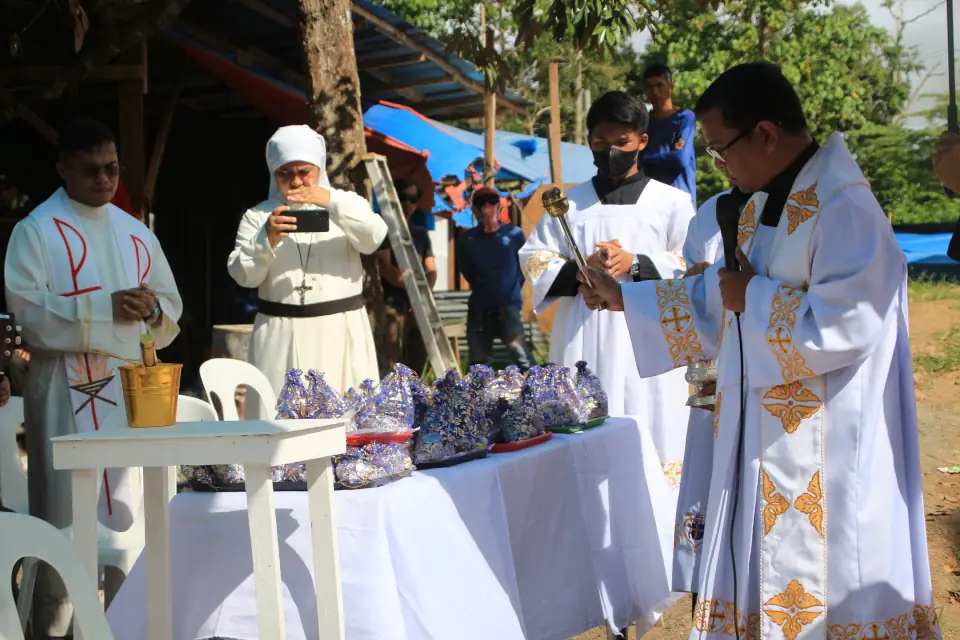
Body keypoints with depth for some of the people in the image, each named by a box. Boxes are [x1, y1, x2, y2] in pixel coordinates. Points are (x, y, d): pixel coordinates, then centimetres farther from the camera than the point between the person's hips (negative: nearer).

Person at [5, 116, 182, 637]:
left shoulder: (135, 233, 16)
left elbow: (171, 306, 18)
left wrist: (152, 308, -6)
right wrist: (106, 306, -20)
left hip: (134, 386, 6)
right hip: (68, 390, -5)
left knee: (132, 508, 8)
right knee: (66, 513, -7)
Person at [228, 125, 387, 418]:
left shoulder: (345, 207, 11)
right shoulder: (258, 216, 10)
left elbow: (373, 237, -10)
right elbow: (243, 275, -2)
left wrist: (331, 201, -24)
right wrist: (267, 239, -21)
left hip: (340, 333, 0)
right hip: (282, 336, 0)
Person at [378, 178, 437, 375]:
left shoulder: (421, 232, 18)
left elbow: (431, 270, 14)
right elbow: (385, 268, -9)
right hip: (393, 305, -6)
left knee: (418, 362, 9)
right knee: (391, 364, -12)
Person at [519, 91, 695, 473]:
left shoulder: (672, 204, 9)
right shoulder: (568, 204, 16)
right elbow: (534, 260, 11)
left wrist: (635, 264, -12)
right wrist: (579, 272, -8)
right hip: (583, 347, 2)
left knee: (649, 437, -7)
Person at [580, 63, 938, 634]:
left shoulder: (843, 211, -19)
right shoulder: (760, 206, 11)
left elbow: (841, 329, -26)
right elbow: (716, 300, 22)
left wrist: (754, 298, -13)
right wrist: (625, 297, 21)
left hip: (825, 450, -9)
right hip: (763, 434, 9)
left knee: (821, 590, -1)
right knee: (762, 577, 13)